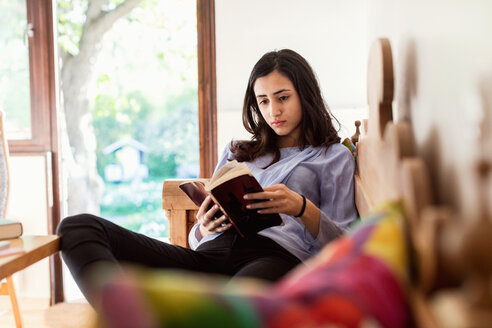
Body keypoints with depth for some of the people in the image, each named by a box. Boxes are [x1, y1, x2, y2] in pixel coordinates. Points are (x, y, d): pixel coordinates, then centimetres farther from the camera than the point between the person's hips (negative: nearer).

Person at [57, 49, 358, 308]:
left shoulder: (334, 157, 22)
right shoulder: (237, 152, 33)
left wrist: (302, 208, -10)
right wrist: (203, 229, 3)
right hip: (209, 255, 5)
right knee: (78, 227, -17)